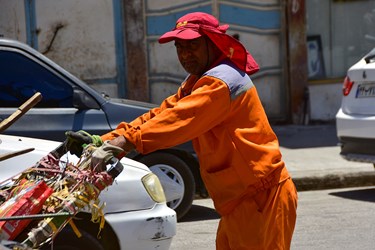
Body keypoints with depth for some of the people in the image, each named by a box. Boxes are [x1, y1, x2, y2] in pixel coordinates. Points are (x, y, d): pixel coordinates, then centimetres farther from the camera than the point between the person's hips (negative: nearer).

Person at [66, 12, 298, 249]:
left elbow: (180, 120, -29)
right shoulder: (196, 83, 18)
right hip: (240, 199, 10)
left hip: (261, 197, -10)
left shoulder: (222, 81, -16)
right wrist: (105, 140, -6)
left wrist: (128, 140, -36)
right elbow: (160, 114, 7)